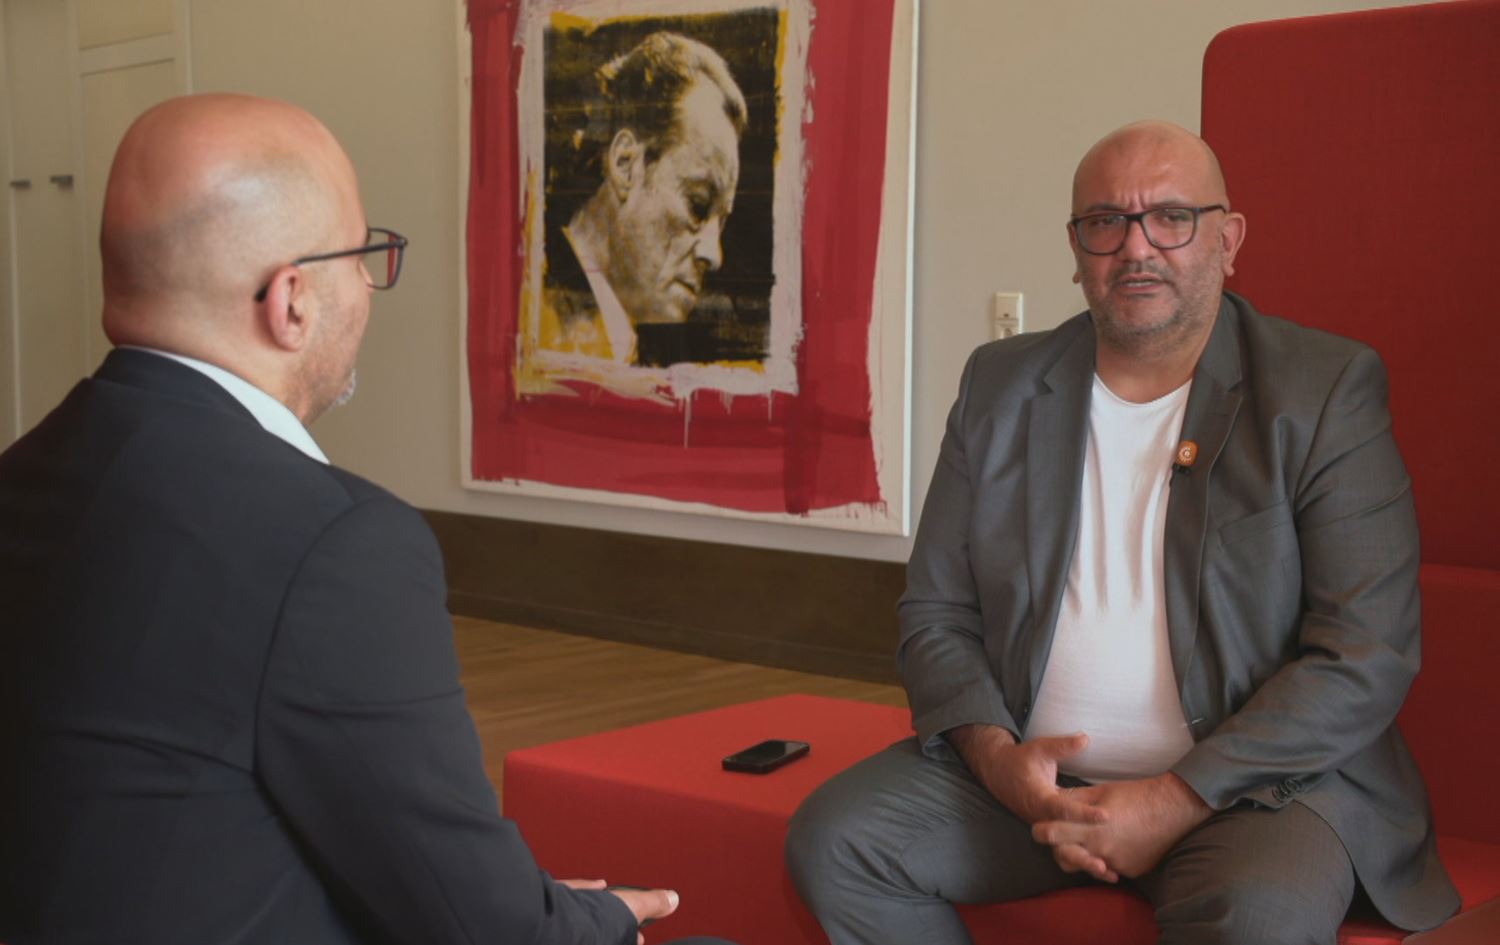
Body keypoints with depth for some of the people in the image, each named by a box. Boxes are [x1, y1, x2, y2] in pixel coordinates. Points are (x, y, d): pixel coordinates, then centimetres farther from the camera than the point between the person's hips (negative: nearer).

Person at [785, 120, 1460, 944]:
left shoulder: (1327, 389, -4)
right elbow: (934, 611, 9)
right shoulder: (1000, 384, 8)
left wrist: (1176, 801, -17)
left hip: (1249, 781, -4)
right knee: (833, 838, -16)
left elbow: (1367, 656, -11)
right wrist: (996, 754, -11)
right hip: (1030, 777, 5)